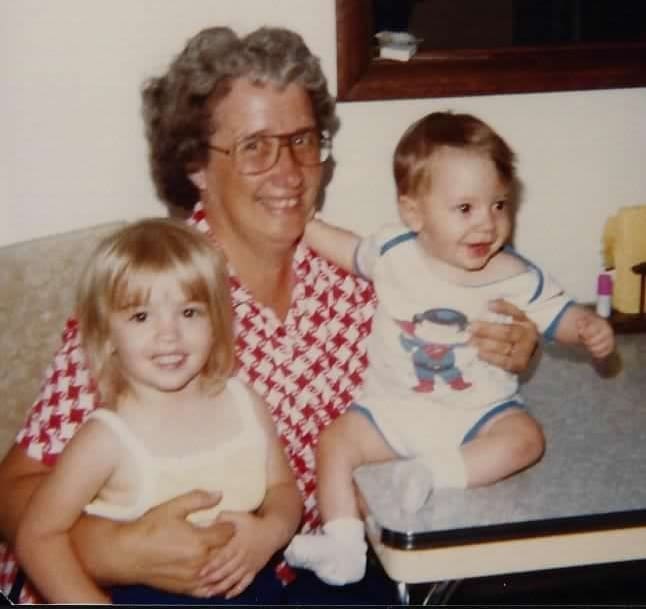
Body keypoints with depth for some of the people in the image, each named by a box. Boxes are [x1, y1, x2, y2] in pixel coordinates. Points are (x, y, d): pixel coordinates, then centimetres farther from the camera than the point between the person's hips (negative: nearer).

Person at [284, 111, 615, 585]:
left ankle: (438, 472, -26)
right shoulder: (394, 251, -7)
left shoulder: (515, 278, -12)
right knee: (335, 443, -14)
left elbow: (558, 313, -4)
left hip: (477, 410, -1)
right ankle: (344, 546, -12)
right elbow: (352, 250, 13)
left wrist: (590, 328, -25)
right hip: (394, 407, 1)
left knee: (525, 437, -25)